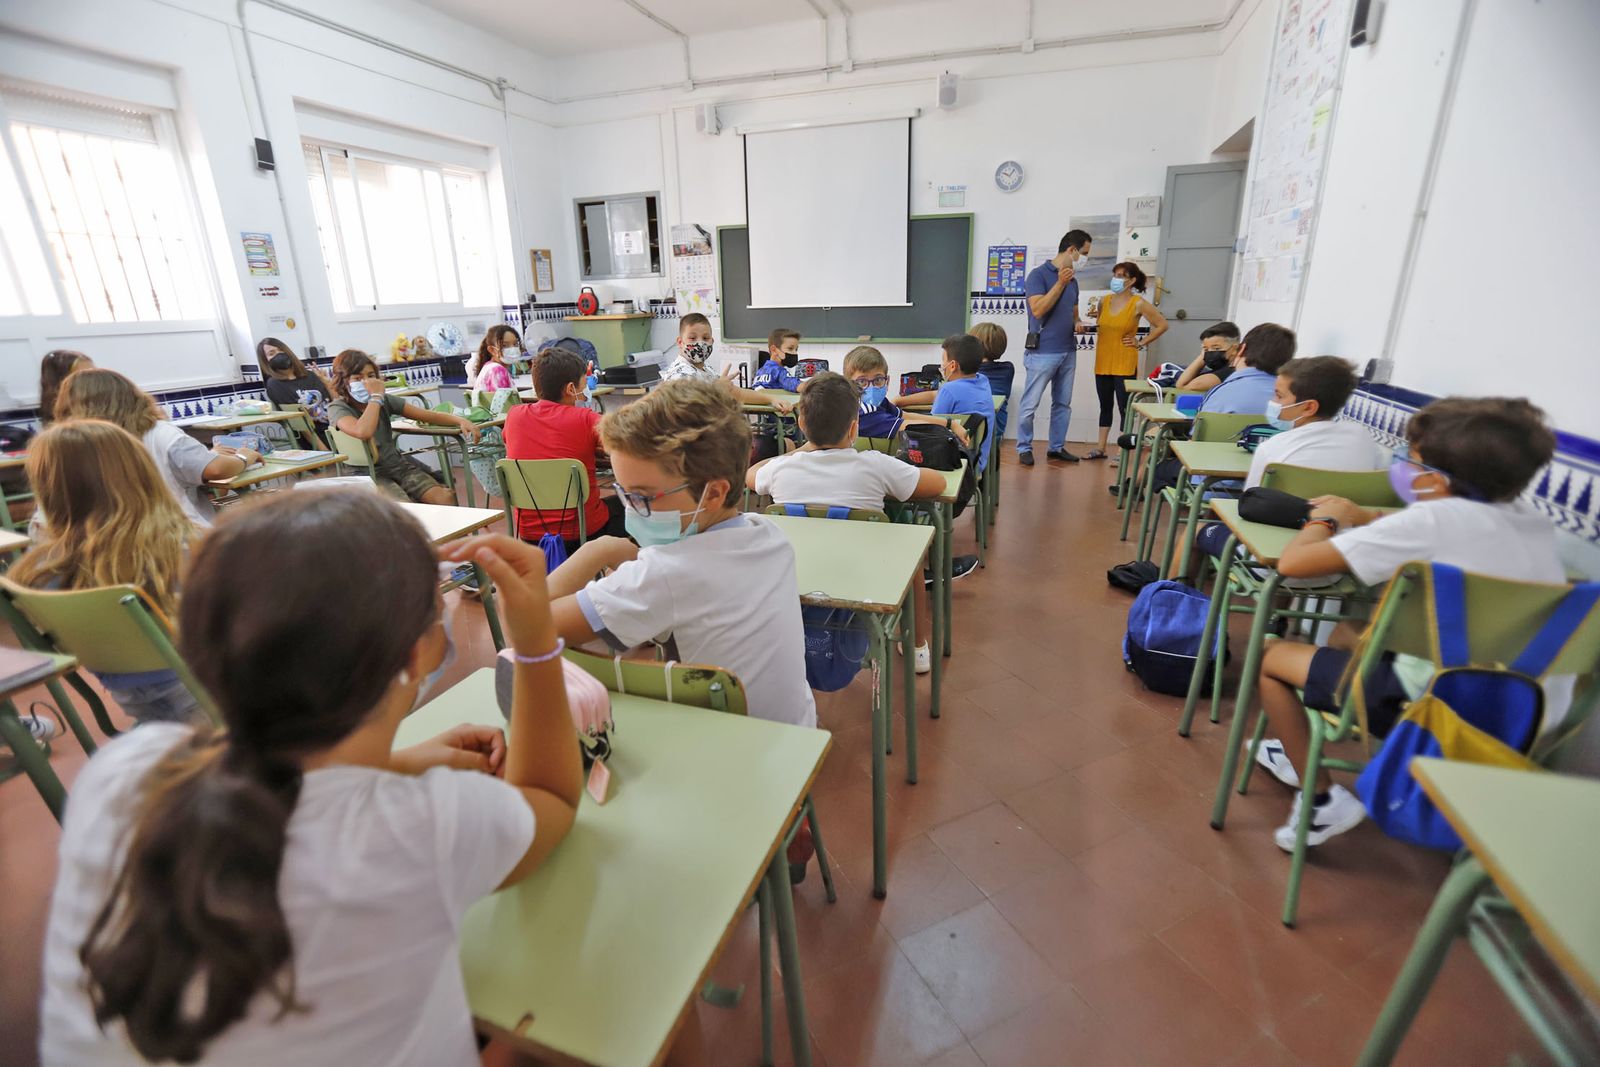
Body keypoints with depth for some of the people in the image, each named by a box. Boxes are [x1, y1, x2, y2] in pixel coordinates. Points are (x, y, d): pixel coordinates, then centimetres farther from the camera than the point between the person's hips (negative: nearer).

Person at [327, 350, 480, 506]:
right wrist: (376, 396, -15)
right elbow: (363, 432, -28)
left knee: (445, 498, -23)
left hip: (397, 464, 5)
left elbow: (428, 415, 6)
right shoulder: (338, 408, -6)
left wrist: (460, 421, -13)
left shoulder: (385, 400, 8)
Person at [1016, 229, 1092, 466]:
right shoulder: (1039, 274, -7)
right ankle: (1024, 448, 9)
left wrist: (1078, 323, 3)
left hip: (1068, 352, 7)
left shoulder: (1072, 280, 15)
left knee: (1063, 403, 11)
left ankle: (1057, 447, 20)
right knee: (1030, 404, -2)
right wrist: (1060, 283, -18)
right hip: (1043, 353, -7)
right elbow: (1038, 310, -18)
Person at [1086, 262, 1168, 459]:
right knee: (1105, 406, 12)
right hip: (1102, 362, 5)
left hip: (1124, 364, -5)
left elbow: (1162, 325, -3)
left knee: (1124, 407, -2)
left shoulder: (1138, 303, -7)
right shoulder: (1105, 301, 6)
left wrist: (1142, 343, -5)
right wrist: (1100, 336, 12)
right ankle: (1100, 448, 19)